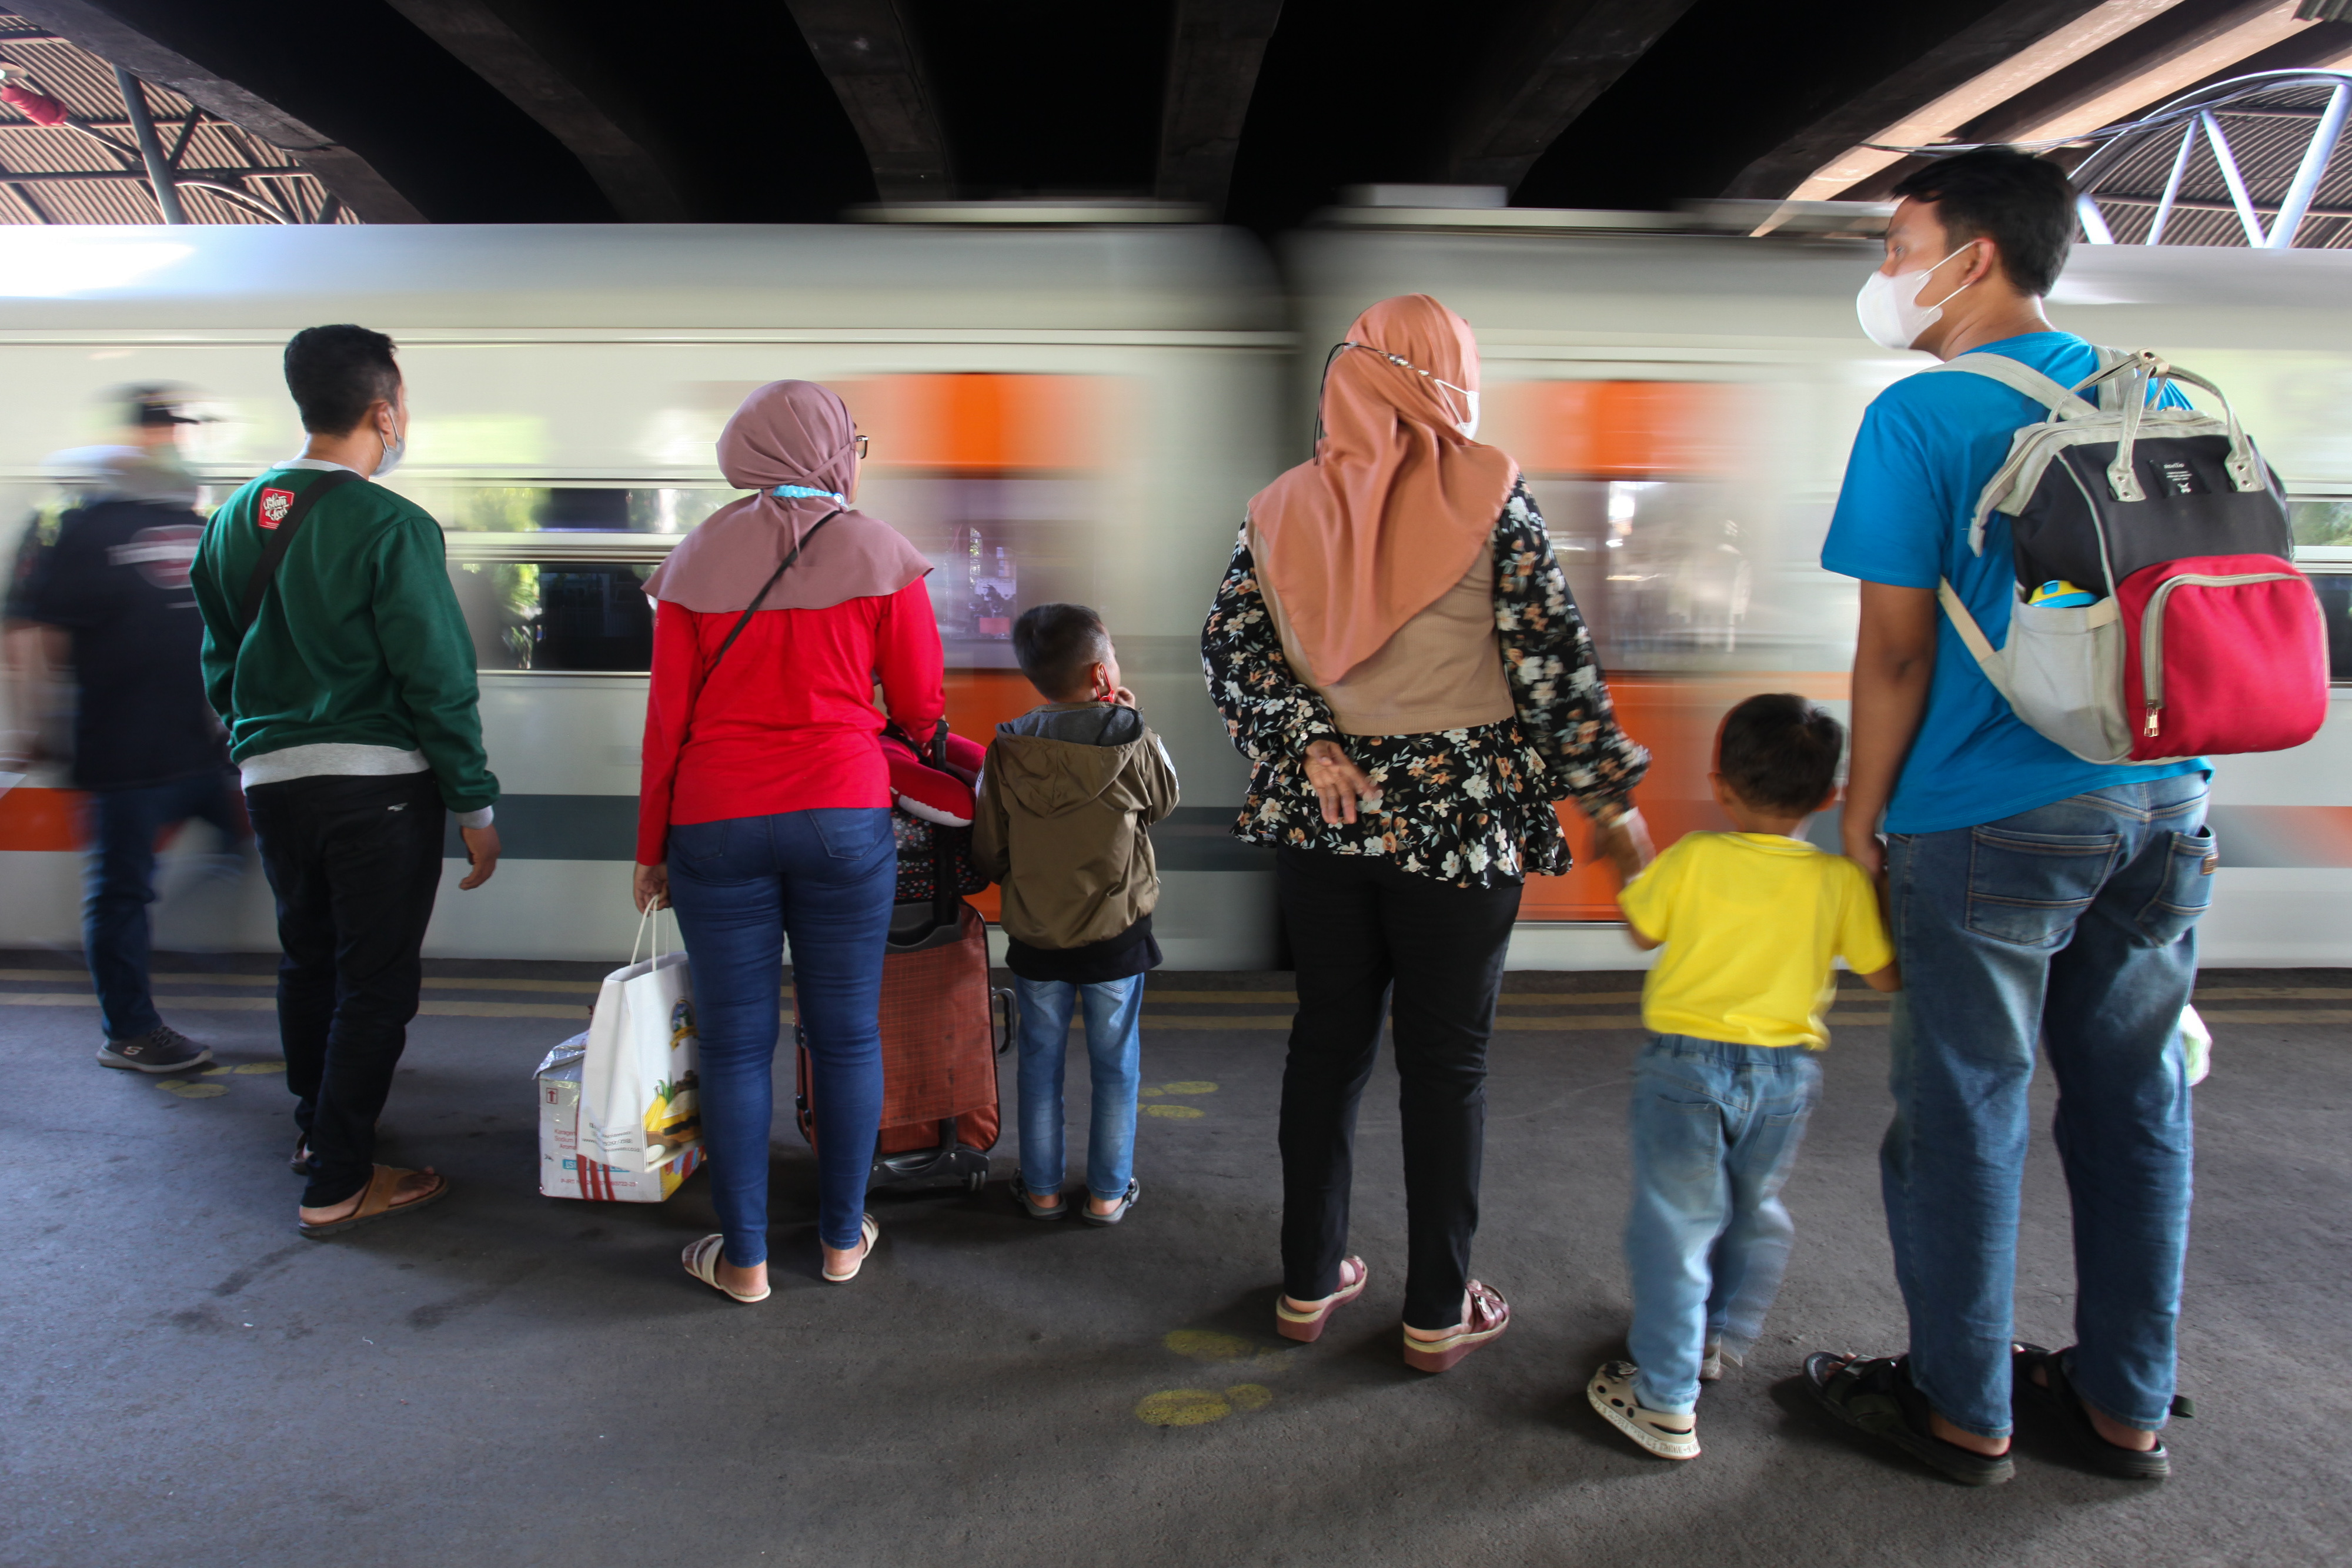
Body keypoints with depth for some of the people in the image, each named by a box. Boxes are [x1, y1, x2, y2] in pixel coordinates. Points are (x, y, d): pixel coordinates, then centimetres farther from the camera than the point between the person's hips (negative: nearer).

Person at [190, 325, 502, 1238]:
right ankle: (337, 1184, 8)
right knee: (375, 980, 3)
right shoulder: (391, 526, -15)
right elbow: (437, 677, -16)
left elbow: (219, 664, 15)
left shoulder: (235, 518, 7)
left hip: (270, 777, 7)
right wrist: (475, 804, -10)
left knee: (306, 960, 22)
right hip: (378, 783, -7)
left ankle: (317, 1128, 40)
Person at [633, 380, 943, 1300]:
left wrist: (652, 846, 11)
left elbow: (667, 716, 3)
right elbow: (921, 708, 2)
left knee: (735, 1042, 7)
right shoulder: (879, 554, 0)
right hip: (843, 812, -1)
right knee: (847, 1034, 10)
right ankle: (843, 1238, 21)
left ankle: (744, 1257, 16)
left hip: (716, 821, 1)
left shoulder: (696, 560, 4)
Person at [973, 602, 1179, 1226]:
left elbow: (987, 852, -2)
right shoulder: (1131, 741, -13)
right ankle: (1108, 1192, 21)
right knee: (1115, 1066, 12)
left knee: (1041, 1063, 15)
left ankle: (1042, 1188, 24)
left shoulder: (1007, 750, -7)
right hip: (1116, 935, -1)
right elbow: (1165, 799, 7)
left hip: (1035, 937, 2)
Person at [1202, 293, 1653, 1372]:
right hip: (1459, 818, -3)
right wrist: (1613, 797, -2)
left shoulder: (1286, 505, 4)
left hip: (1323, 817, 4)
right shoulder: (1488, 492, -7)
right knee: (1447, 1057, 7)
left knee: (1327, 1037, 14)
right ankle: (1439, 1312, 18)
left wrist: (1309, 745, -7)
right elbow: (1552, 656, -9)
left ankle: (1310, 1282, 25)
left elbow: (1228, 646, -4)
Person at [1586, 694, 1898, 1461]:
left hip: (1686, 1061, -3)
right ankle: (1723, 1338, 45)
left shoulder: (1693, 859, -12)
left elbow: (1642, 931, 3)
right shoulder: (1841, 879, -7)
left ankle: (1666, 1402, 6)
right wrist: (1892, 895, 14)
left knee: (1674, 1225, 3)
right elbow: (1886, 975, 1)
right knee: (1756, 1213, 26)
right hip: (1787, 1074, 3)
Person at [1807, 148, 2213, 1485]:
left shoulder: (1922, 418, -8)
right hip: (2165, 804, 7)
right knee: (2137, 1106, 15)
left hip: (1994, 822, -6)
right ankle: (2128, 1402, 28)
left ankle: (1962, 1410, 19)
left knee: (1967, 1117, 6)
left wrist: (1863, 825, -1)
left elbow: (1897, 652, -10)